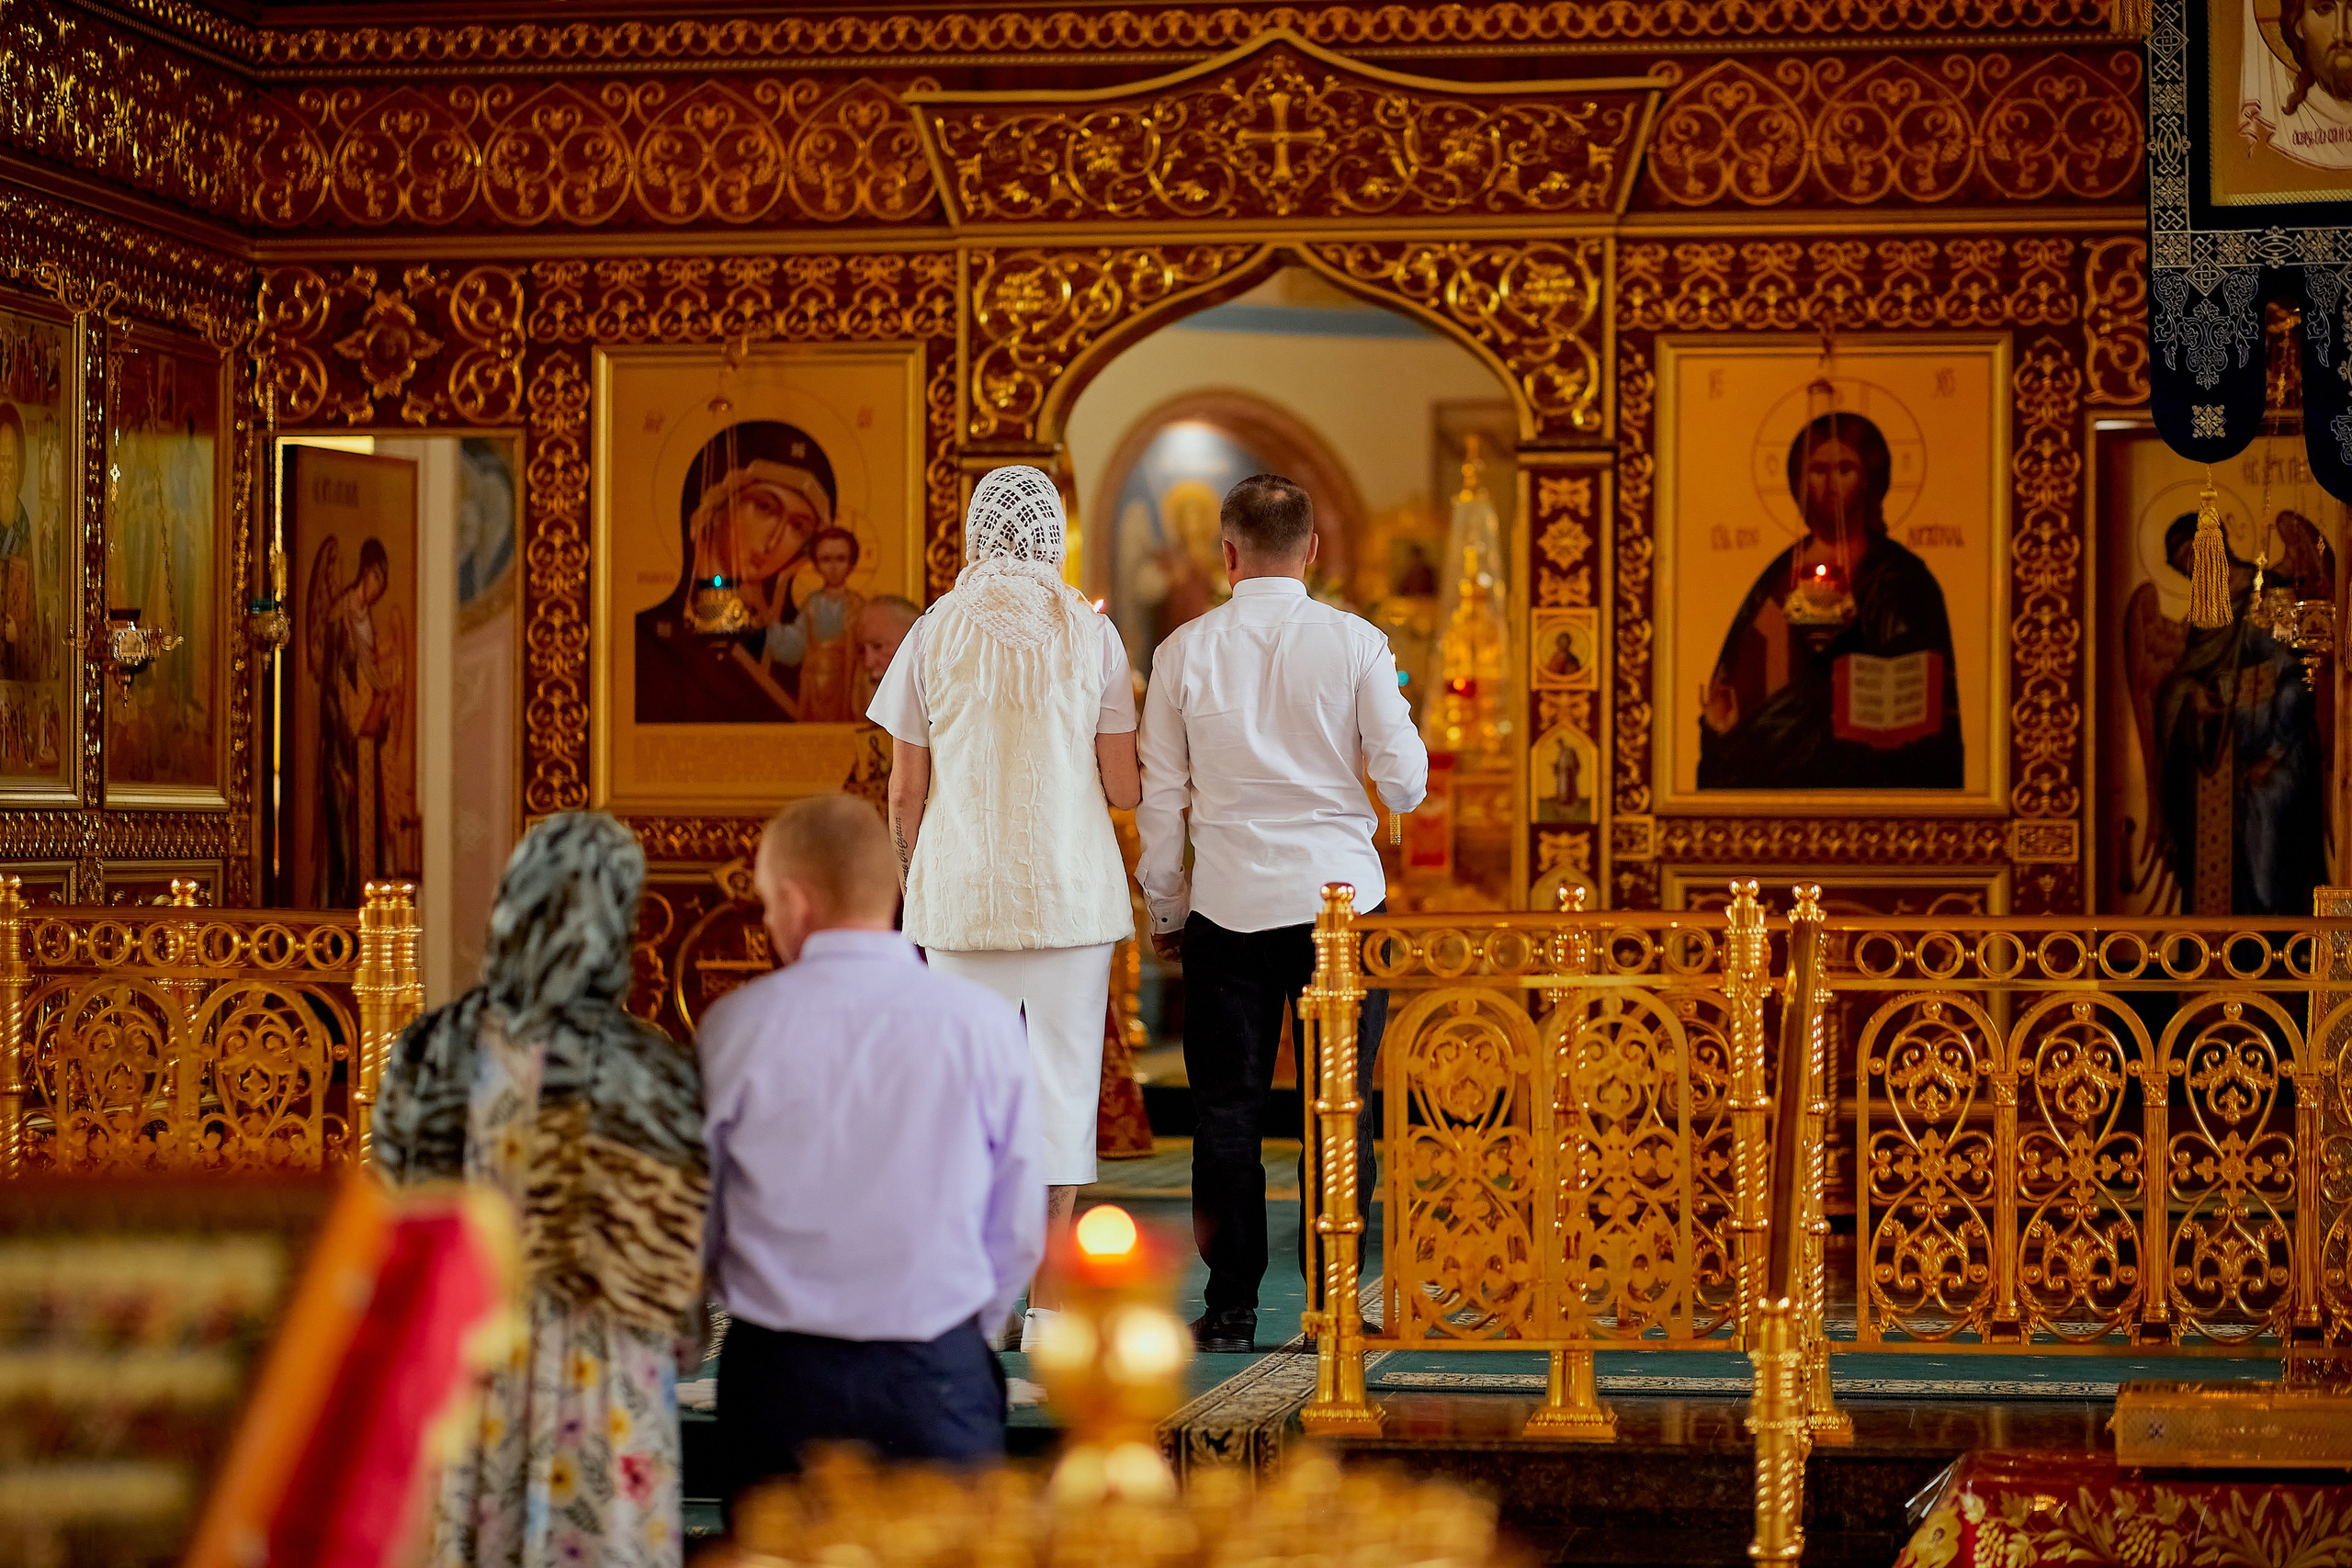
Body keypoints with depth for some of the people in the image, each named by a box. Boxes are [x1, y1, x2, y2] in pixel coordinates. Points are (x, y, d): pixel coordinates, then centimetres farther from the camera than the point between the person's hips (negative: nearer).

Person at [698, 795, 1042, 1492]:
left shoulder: (737, 1025, -4)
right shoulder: (983, 1022, -3)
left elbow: (697, 1224, 3)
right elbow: (1019, 1232, 2)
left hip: (777, 1376, 1)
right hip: (938, 1379, 0)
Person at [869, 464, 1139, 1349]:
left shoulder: (934, 636, 1)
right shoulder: (1091, 635, -1)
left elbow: (905, 793, 2)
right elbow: (1123, 787, -2)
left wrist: (919, 888, 16)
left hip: (960, 887, 1)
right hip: (1070, 890, -1)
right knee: (1062, 1076, 3)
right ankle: (1048, 1302, 2)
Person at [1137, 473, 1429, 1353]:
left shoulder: (1186, 652, -1)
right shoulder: (1355, 644, -4)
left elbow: (1161, 800, 4)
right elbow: (1405, 785, -3)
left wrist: (1164, 910, 15)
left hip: (1228, 906, 1)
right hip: (1339, 894, 0)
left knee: (1227, 1112, 6)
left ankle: (1231, 1309, 7)